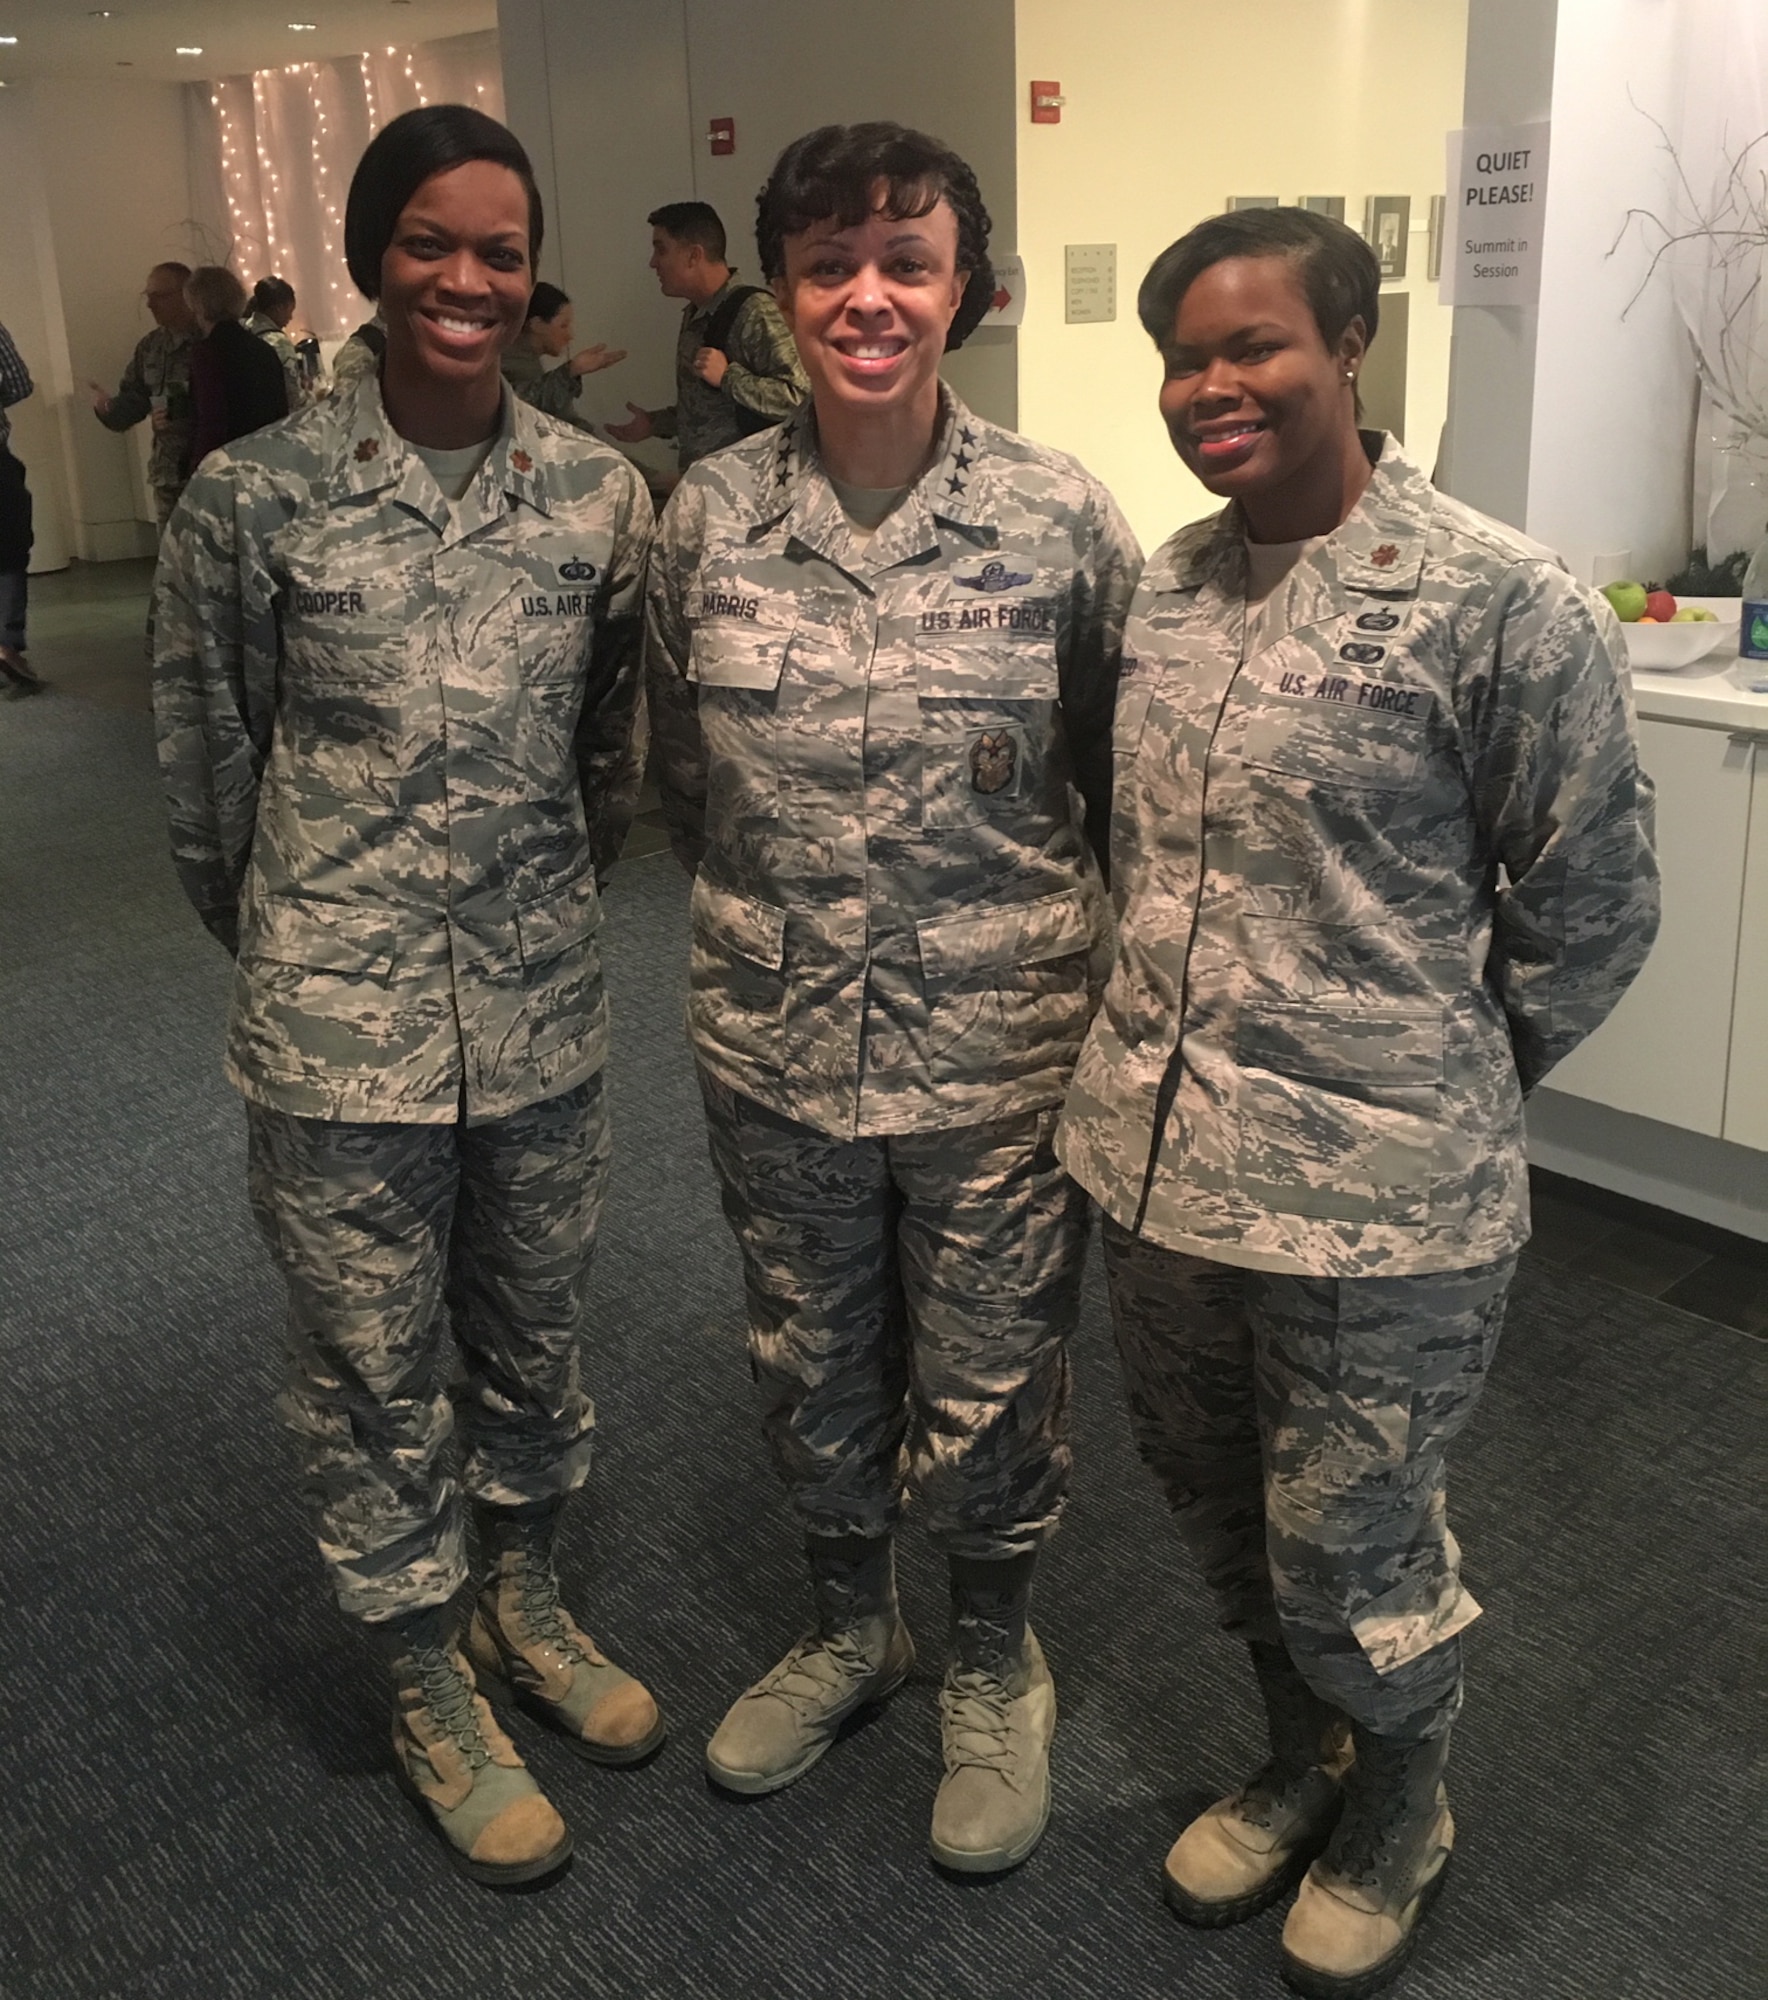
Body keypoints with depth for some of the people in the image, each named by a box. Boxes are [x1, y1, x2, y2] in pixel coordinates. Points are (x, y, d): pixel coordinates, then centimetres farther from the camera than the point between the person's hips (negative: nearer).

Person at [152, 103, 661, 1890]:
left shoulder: (599, 492, -1)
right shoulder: (253, 500, -10)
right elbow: (204, 768, -1)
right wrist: (293, 950, 8)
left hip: (544, 1010, 3)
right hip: (337, 1028, -3)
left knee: (535, 1336, 19)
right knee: (372, 1374, 12)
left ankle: (521, 1604, 45)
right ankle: (430, 1693, 35)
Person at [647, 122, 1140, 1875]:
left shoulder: (1061, 520, -9)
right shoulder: (708, 515, -3)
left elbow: (1115, 777, 1)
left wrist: (1019, 924, 3)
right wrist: (774, 912, 12)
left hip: (998, 1050, -2)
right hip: (772, 1042, 3)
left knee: (988, 1391, 13)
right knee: (808, 1368, 20)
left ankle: (994, 1669, 41)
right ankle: (849, 1627, 48)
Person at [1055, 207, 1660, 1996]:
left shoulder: (1501, 607, -14)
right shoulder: (1167, 585, 5)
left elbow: (1591, 907, -6)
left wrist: (1439, 1085, 1)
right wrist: (1167, 1037, 12)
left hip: (1375, 1198, -6)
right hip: (1155, 1158, 6)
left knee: (1348, 1552, 11)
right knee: (1217, 1510, 22)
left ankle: (1400, 1807, 43)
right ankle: (1300, 1758, 50)